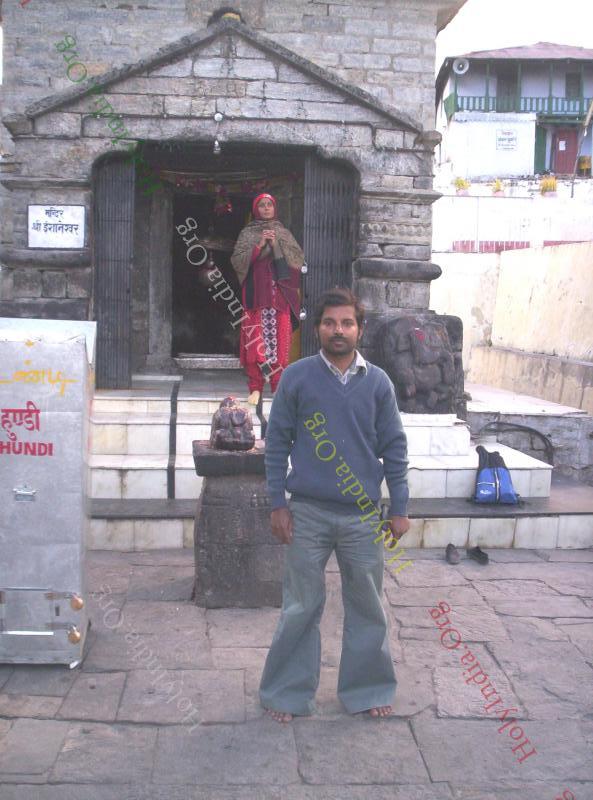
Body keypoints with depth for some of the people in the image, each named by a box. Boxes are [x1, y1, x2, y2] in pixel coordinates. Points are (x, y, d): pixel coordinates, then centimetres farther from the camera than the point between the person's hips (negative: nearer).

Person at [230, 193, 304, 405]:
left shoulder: (283, 233, 15)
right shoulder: (247, 233, 11)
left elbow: (299, 259, 4)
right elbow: (237, 260, -1)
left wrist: (277, 245, -6)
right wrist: (259, 246, -10)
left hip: (280, 294, 1)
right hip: (256, 291, -1)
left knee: (280, 338, -4)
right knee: (255, 340, -7)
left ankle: (279, 386, 1)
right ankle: (255, 388, -4)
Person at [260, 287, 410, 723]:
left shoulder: (378, 382, 2)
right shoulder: (296, 377, -3)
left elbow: (394, 447, 5)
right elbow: (278, 442, 0)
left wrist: (400, 509, 3)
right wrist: (278, 504, -3)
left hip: (364, 515, 2)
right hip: (308, 513, -1)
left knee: (367, 607, 13)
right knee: (302, 607, 8)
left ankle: (367, 689, 31)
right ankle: (287, 691, 25)